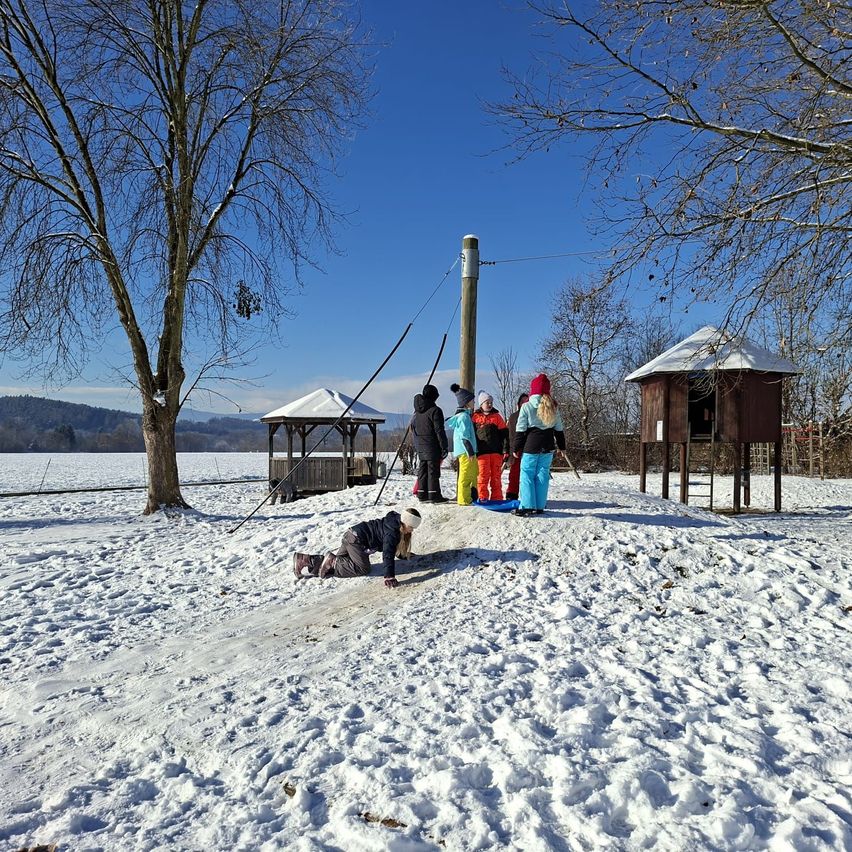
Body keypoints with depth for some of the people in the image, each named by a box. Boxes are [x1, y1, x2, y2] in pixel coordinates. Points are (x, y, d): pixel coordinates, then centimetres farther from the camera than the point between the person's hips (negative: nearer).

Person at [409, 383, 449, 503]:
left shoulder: (417, 411, 11)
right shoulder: (435, 411, -13)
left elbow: (413, 428, 17)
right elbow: (439, 431, -15)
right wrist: (444, 447, -11)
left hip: (420, 445, 7)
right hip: (432, 446, -7)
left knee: (422, 469, 11)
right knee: (433, 470, -3)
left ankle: (422, 494, 13)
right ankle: (434, 495, -2)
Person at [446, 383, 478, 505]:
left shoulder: (461, 415, 18)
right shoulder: (464, 416, -13)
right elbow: (464, 436, -19)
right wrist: (470, 451, -19)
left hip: (466, 451, 11)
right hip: (465, 451, -11)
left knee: (473, 473, 17)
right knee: (466, 475, -7)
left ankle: (470, 498, 23)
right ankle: (464, 500, -3)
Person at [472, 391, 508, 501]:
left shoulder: (497, 416, 10)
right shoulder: (475, 417, 7)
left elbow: (504, 434, 8)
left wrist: (506, 449, -1)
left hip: (496, 451, 2)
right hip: (482, 452, -1)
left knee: (496, 476, 5)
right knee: (483, 475, -6)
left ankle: (496, 499, 11)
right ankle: (482, 497, 1)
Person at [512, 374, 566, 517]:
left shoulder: (526, 407, -8)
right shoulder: (553, 407, 7)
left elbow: (520, 430, -7)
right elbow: (559, 429, 13)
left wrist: (516, 448, -1)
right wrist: (561, 446, 22)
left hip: (531, 446, -4)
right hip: (548, 446, 5)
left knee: (527, 474, 0)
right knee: (542, 475, 9)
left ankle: (527, 506, -5)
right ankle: (539, 506, 12)